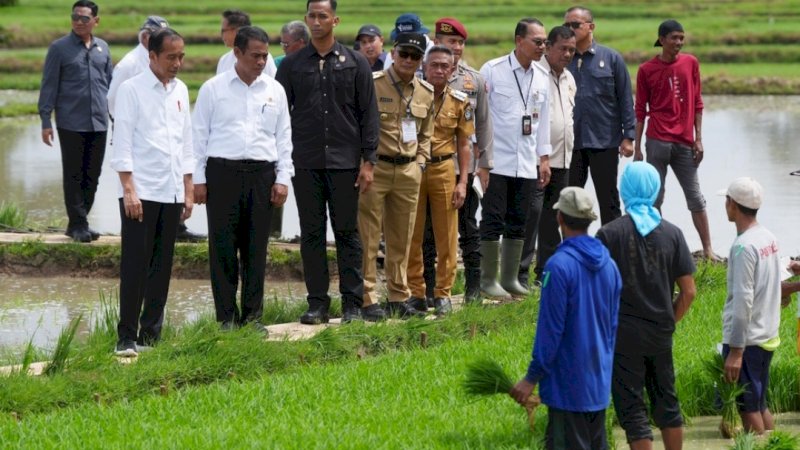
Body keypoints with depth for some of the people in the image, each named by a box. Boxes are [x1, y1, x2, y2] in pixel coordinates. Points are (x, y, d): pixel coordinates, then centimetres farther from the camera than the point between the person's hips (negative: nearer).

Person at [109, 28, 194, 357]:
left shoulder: (180, 91, 13)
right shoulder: (132, 90, -5)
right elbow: (122, 143, -7)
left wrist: (188, 190, 14)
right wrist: (129, 189, -13)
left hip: (171, 192, 6)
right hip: (140, 191, -6)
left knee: (162, 266, 7)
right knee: (135, 266, -6)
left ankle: (151, 335, 13)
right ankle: (127, 338, -4)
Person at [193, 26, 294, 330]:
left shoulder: (275, 91, 10)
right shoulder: (213, 89, 3)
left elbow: (283, 137, 12)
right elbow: (199, 134, 3)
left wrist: (283, 178, 5)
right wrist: (198, 179, -1)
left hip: (262, 174, 2)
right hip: (222, 171, -2)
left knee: (256, 248, 4)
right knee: (223, 246, -2)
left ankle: (252, 315, 11)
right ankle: (227, 317, 4)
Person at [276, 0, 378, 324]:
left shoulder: (355, 64, 4)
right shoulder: (292, 65, 7)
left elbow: (368, 114, 3)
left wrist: (368, 161, -4)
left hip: (345, 162, -1)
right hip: (306, 163, 1)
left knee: (347, 232, 2)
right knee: (312, 233, 3)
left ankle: (352, 303, 6)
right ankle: (317, 303, 7)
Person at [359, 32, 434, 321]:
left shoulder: (426, 93, 10)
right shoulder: (373, 84, -7)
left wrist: (420, 163, 9)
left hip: (409, 171, 5)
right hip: (374, 167, -5)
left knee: (402, 238, 10)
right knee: (368, 237, -3)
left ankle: (399, 297, 19)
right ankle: (367, 300, 0)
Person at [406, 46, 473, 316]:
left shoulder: (459, 102, 3)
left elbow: (464, 145, 7)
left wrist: (462, 182, 0)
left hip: (444, 169, 1)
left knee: (447, 236, 3)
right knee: (412, 235, 3)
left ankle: (443, 293, 12)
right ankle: (415, 292, 11)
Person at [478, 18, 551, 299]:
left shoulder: (541, 78, 9)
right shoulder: (493, 71, -7)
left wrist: (544, 157, 14)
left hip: (526, 164, 5)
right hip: (497, 161, -5)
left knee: (518, 223, 9)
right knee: (493, 221, -3)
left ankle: (510, 278, 18)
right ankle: (488, 280, 5)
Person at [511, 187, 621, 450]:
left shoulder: (559, 265, -17)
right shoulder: (609, 265, 6)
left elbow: (550, 330, -16)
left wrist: (532, 378, -9)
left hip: (568, 384, -7)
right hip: (600, 383, 7)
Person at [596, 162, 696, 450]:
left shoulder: (610, 234, -10)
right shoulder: (672, 234, -1)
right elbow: (689, 291, -1)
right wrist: (669, 321, 13)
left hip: (623, 336, -4)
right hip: (661, 335, 4)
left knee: (632, 408, 2)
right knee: (666, 402, 18)